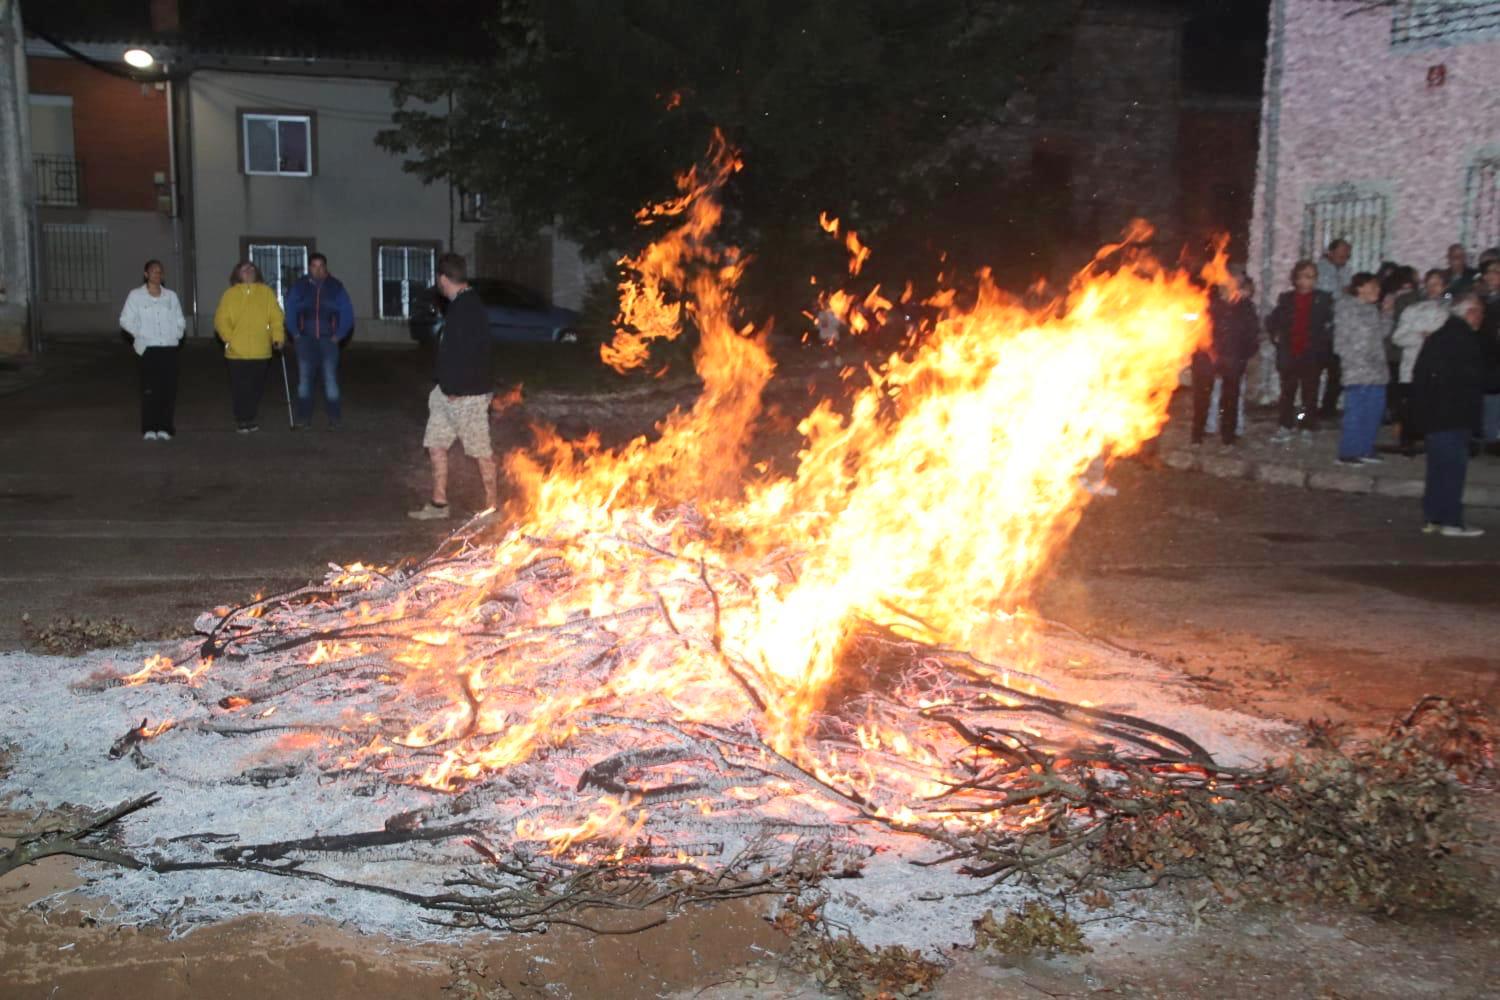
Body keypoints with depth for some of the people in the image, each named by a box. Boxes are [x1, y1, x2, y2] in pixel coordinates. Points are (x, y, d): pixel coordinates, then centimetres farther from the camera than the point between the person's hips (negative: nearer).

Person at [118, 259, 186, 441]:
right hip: (148, 348, -3)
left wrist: (176, 334, 2)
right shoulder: (136, 295, 3)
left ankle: (164, 428, 6)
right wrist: (139, 334, -5)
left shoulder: (171, 296, 11)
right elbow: (125, 320, 4)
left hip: (169, 346, 3)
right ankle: (149, 429, -4)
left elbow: (180, 321, 17)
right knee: (149, 389, -7)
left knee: (169, 388, -1)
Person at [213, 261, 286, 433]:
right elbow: (221, 320, -1)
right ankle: (242, 421, 9)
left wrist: (278, 336, -13)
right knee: (240, 388, -1)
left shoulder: (266, 292, 6)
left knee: (257, 387, 7)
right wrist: (230, 339, -13)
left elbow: (276, 317, 0)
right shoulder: (230, 294, 2)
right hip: (237, 352, -2)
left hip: (261, 352, 2)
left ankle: (250, 419, 20)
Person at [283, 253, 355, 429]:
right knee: (304, 378, 1)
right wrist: (295, 334, 2)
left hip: (328, 340, -1)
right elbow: (290, 312, 10)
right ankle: (304, 418, 6)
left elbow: (347, 314, 5)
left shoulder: (336, 287, 2)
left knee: (330, 378, -6)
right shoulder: (299, 286, 3)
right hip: (306, 340, 1)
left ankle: (334, 418, 0)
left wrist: (338, 335, -2)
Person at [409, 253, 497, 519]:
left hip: (467, 394, -10)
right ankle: (438, 503, 20)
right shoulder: (462, 305, 13)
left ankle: (491, 505, 11)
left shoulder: (468, 308, -19)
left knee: (480, 450, 0)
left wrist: (455, 389, -21)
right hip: (450, 391, 10)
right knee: (436, 445, 13)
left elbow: (469, 353, -25)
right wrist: (446, 387, 15)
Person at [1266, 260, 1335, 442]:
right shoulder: (1286, 299, 7)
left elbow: (1330, 324, -2)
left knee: (1310, 393, 4)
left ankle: (1308, 429, 10)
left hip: (1312, 356, -2)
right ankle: (1286, 428, 14)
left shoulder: (1323, 300, 0)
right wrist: (1275, 336, 9)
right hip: (1289, 355, 2)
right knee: (1287, 392, 7)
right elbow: (1272, 321, 18)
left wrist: (1324, 341, -9)